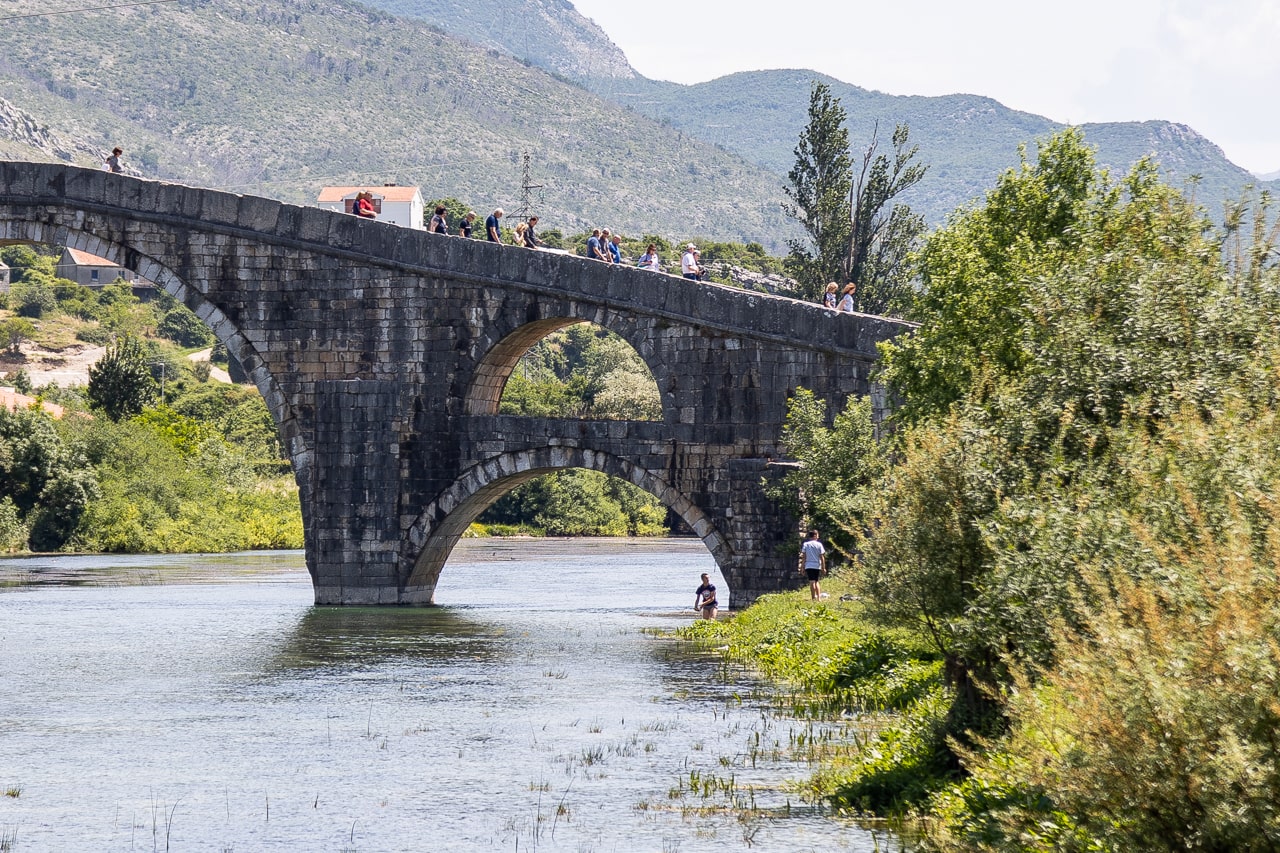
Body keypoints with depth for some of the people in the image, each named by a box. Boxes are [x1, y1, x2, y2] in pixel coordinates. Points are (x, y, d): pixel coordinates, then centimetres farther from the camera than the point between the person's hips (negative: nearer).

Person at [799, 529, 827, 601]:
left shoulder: (805, 544, 0)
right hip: (817, 566, 1)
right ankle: (819, 597, 13)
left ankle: (813, 597, -13)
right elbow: (822, 557, 0)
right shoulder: (819, 544, 0)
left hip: (809, 565, -1)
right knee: (816, 581, 17)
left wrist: (802, 567, 3)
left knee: (812, 582, -6)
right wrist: (823, 568, 4)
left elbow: (803, 556, -1)